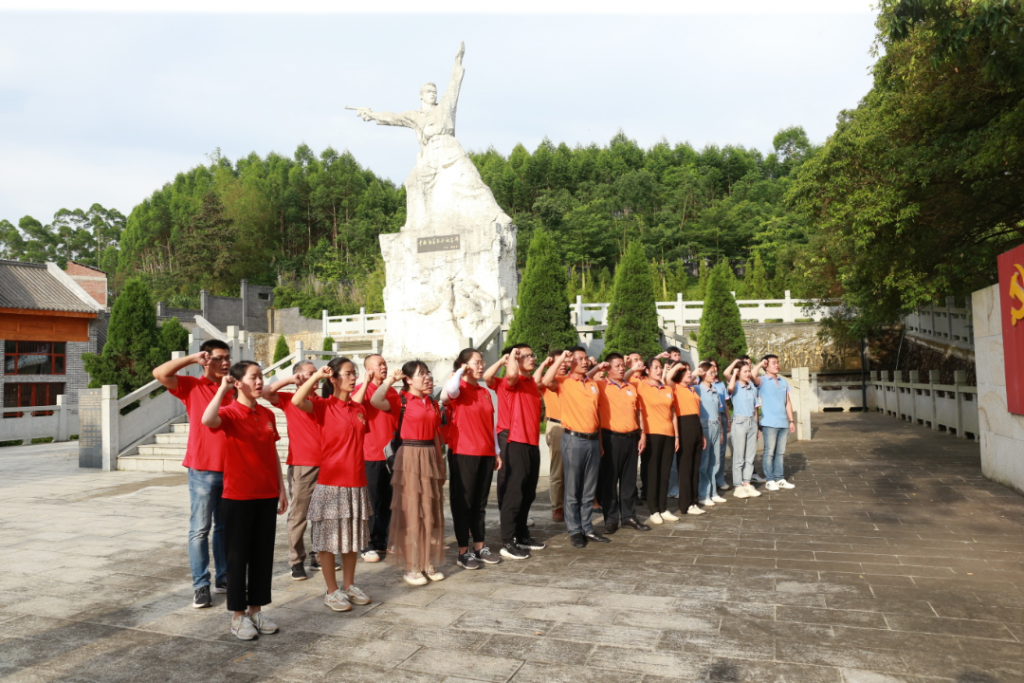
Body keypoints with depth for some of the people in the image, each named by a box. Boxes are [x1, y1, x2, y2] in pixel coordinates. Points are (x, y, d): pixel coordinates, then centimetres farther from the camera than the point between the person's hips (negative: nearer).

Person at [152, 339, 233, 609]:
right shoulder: (192, 387, 0)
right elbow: (159, 373, -12)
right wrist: (192, 359, -13)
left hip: (231, 469, 3)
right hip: (203, 470, -3)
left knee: (225, 526, 12)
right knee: (200, 528, 1)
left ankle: (223, 578, 23)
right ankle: (201, 585, 9)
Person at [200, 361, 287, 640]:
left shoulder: (268, 415, 7)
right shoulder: (229, 413, -9)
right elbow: (208, 420, -34)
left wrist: (282, 489, 11)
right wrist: (222, 389, -23)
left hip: (267, 496, 5)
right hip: (238, 497, -5)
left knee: (263, 553, 11)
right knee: (238, 555, 5)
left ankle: (256, 608, 24)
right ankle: (238, 614, 17)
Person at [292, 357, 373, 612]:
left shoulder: (358, 409, 10)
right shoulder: (324, 406, -9)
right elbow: (297, 401, -28)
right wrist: (317, 375, -26)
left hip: (357, 483, 6)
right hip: (331, 483, -6)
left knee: (353, 536, 14)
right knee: (329, 537, 4)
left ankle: (349, 585, 28)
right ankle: (332, 591, 16)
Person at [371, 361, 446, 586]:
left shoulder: (432, 403, 13)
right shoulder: (402, 400, -6)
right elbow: (375, 401, -25)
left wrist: (440, 462, 15)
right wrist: (390, 379, -16)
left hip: (430, 457, 6)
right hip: (410, 456, -6)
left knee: (431, 511, 10)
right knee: (411, 511, -1)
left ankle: (427, 563, 21)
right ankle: (410, 567, 9)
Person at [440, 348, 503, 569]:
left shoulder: (484, 392, 14)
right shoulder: (459, 389, -7)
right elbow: (450, 389, -33)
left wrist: (496, 452, 15)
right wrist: (461, 372, -14)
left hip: (485, 454, 6)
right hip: (463, 454, -6)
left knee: (480, 502, 13)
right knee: (463, 502, 3)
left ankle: (480, 546, 24)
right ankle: (463, 551, 11)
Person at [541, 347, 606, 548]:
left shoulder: (593, 384, 14)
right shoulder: (563, 383, -4)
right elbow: (546, 381, -27)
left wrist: (600, 440, 16)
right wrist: (560, 359, -18)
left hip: (593, 440, 5)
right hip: (574, 440, -5)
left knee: (589, 489, 11)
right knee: (573, 489, 2)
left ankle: (587, 528, 20)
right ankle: (574, 531, 11)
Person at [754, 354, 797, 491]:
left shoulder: (783, 381, 13)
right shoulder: (762, 381, -3)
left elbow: (788, 402, 16)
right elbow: (753, 377, -28)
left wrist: (791, 420, 12)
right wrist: (760, 364, -14)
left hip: (783, 423, 5)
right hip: (769, 423, -5)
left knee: (780, 452, 11)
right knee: (769, 452, -1)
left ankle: (780, 479, 19)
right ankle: (770, 480, 6)